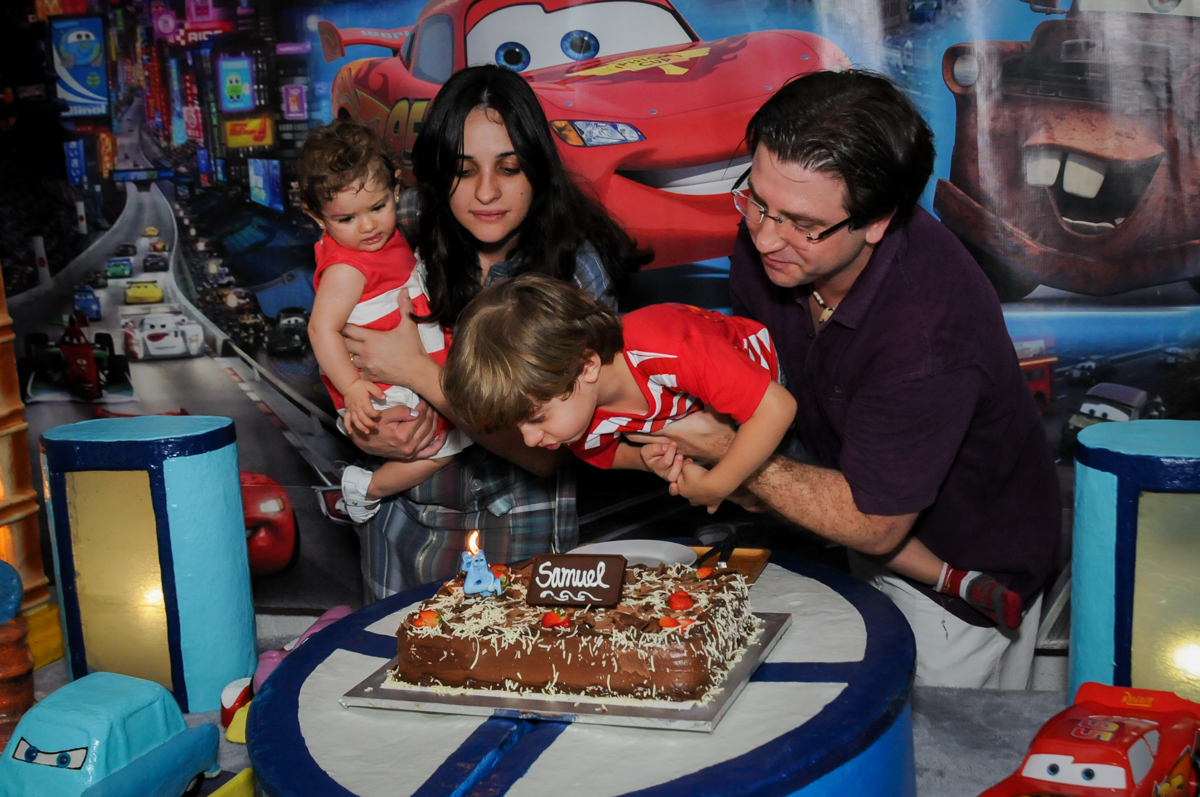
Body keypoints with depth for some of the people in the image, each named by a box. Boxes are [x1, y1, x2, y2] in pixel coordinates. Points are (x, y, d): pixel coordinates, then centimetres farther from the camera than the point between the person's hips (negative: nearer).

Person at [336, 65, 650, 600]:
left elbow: (546, 452, -15)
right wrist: (374, 437, -11)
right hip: (408, 531, 3)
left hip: (526, 541, -2)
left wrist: (418, 371, -18)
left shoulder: (578, 269, -9)